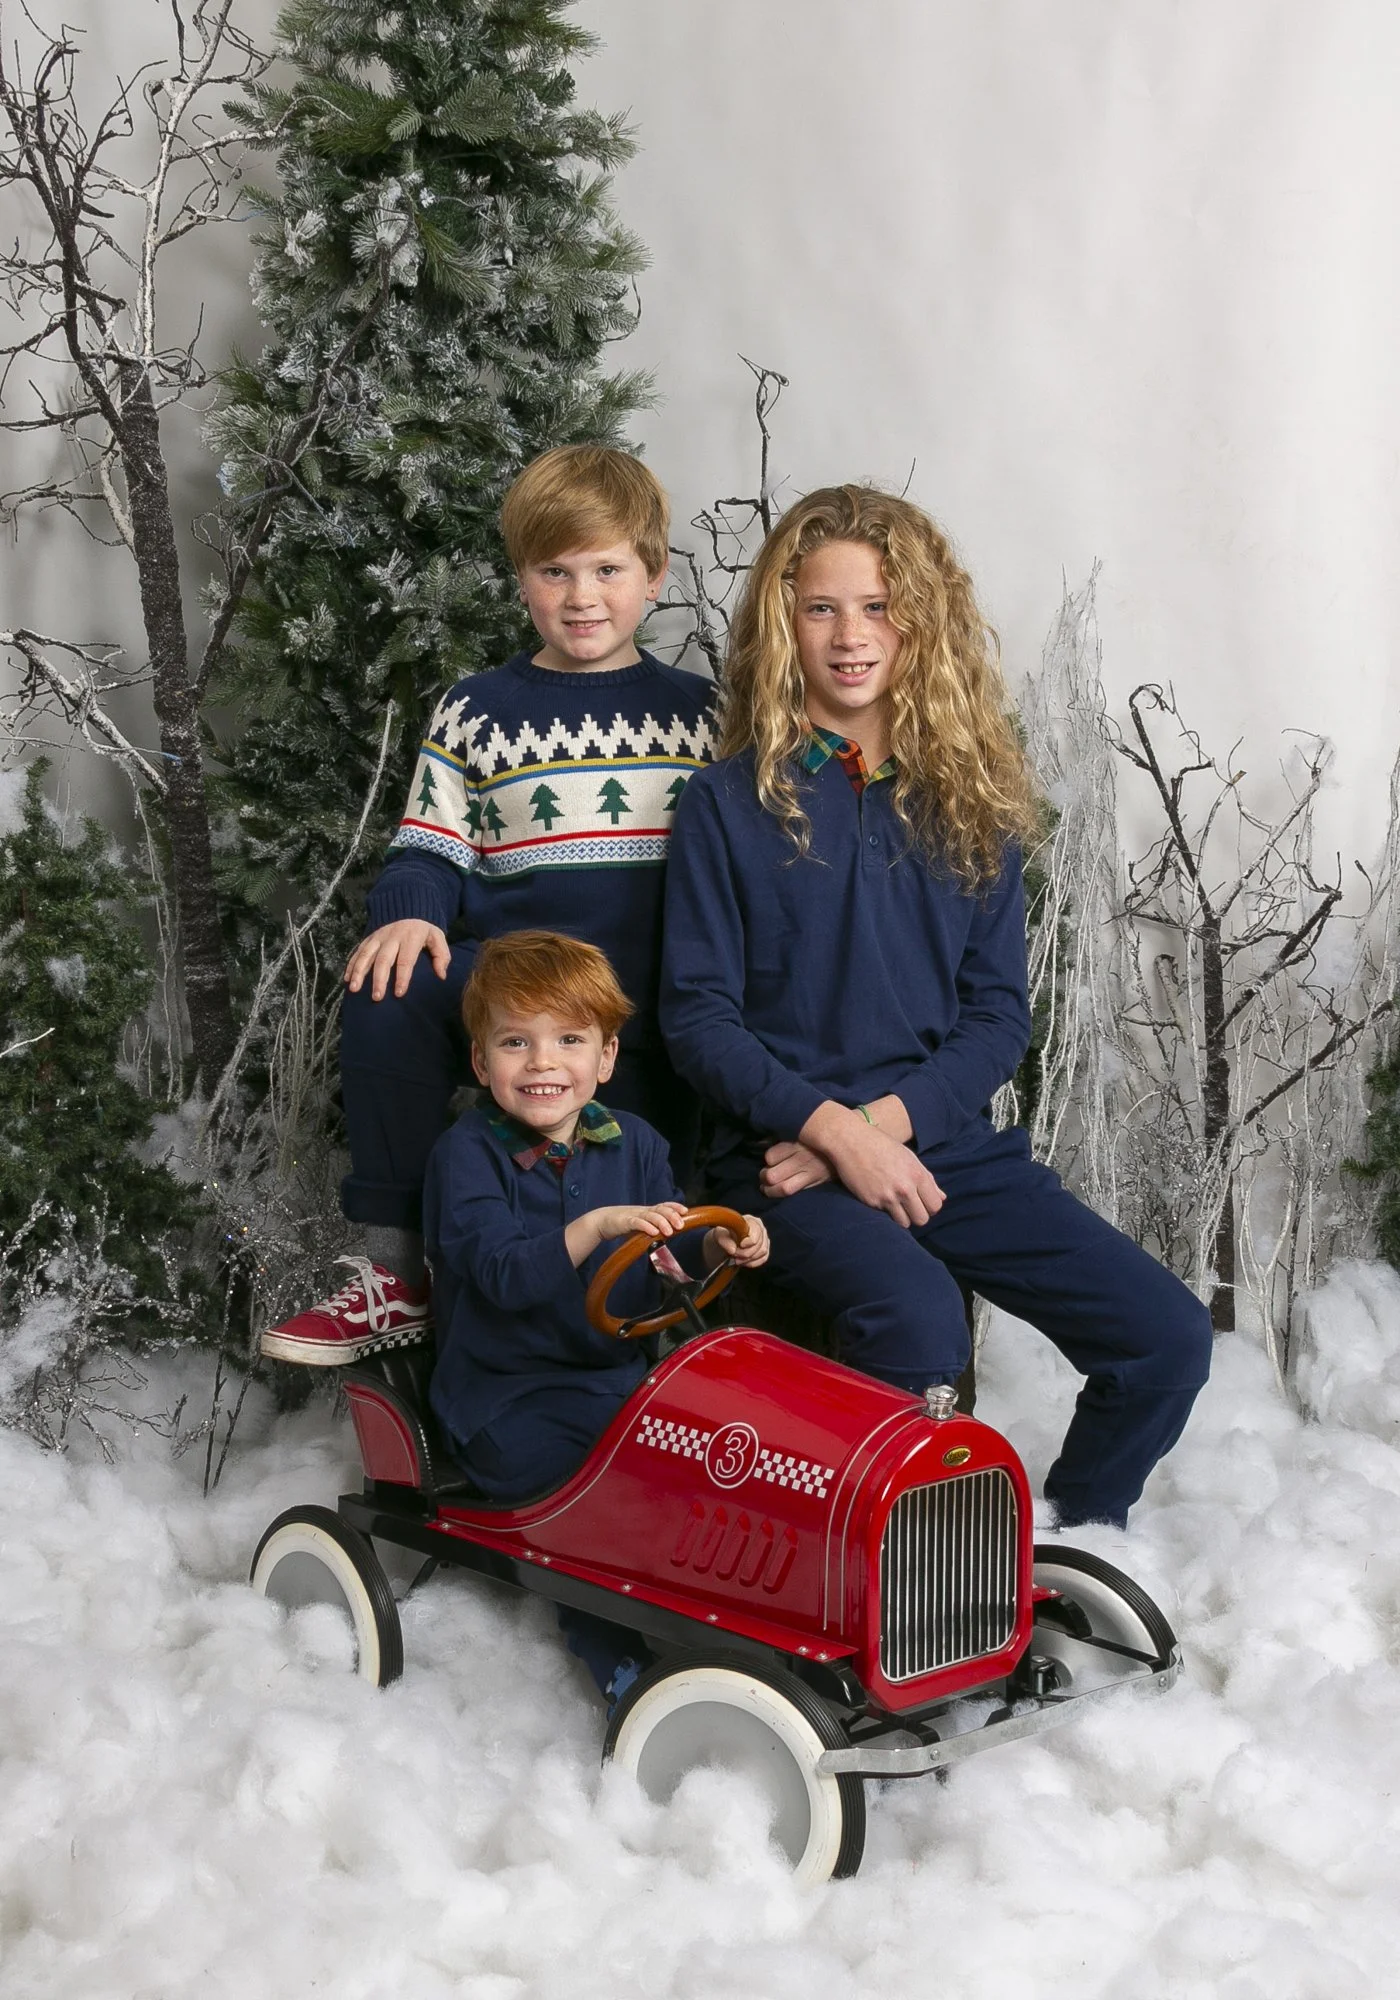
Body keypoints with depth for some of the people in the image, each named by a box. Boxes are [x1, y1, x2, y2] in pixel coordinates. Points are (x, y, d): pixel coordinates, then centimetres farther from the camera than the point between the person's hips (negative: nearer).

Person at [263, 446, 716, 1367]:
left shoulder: (698, 709, 13)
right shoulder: (476, 712, 11)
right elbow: (431, 853, 8)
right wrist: (410, 913, -15)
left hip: (657, 1016, 1)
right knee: (388, 995, -30)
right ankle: (398, 1273, -20)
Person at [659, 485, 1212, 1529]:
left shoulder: (968, 800, 10)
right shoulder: (731, 802, 1)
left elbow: (1000, 1013, 6)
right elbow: (697, 1015, -2)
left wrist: (888, 1119, -11)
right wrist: (835, 1126, -16)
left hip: (948, 1144, 4)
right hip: (789, 1154, -4)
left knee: (1170, 1337, -12)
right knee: (917, 1320, -34)